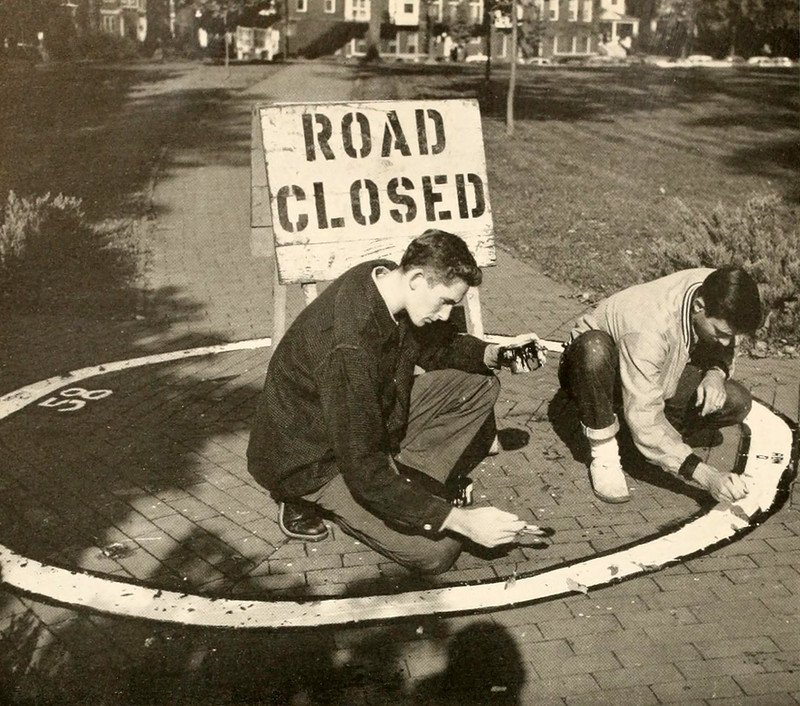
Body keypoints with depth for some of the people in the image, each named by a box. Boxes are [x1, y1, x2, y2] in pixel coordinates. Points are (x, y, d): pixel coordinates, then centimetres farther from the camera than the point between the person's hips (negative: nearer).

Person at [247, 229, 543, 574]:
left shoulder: (386, 276, -11)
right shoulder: (349, 348, -37)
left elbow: (437, 346, 9)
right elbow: (365, 472, -34)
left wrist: (495, 354, -10)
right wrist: (461, 520, -32)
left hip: (371, 422, 8)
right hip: (312, 461, -8)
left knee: (478, 387, -2)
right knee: (437, 548, -17)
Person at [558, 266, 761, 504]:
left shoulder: (716, 292, -20)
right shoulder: (649, 329, -40)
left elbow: (722, 351, 2)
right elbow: (644, 421, -38)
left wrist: (717, 372, -23)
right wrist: (705, 475, -43)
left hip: (659, 374, 6)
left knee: (738, 402, -18)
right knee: (594, 347, -43)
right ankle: (603, 451, -22)